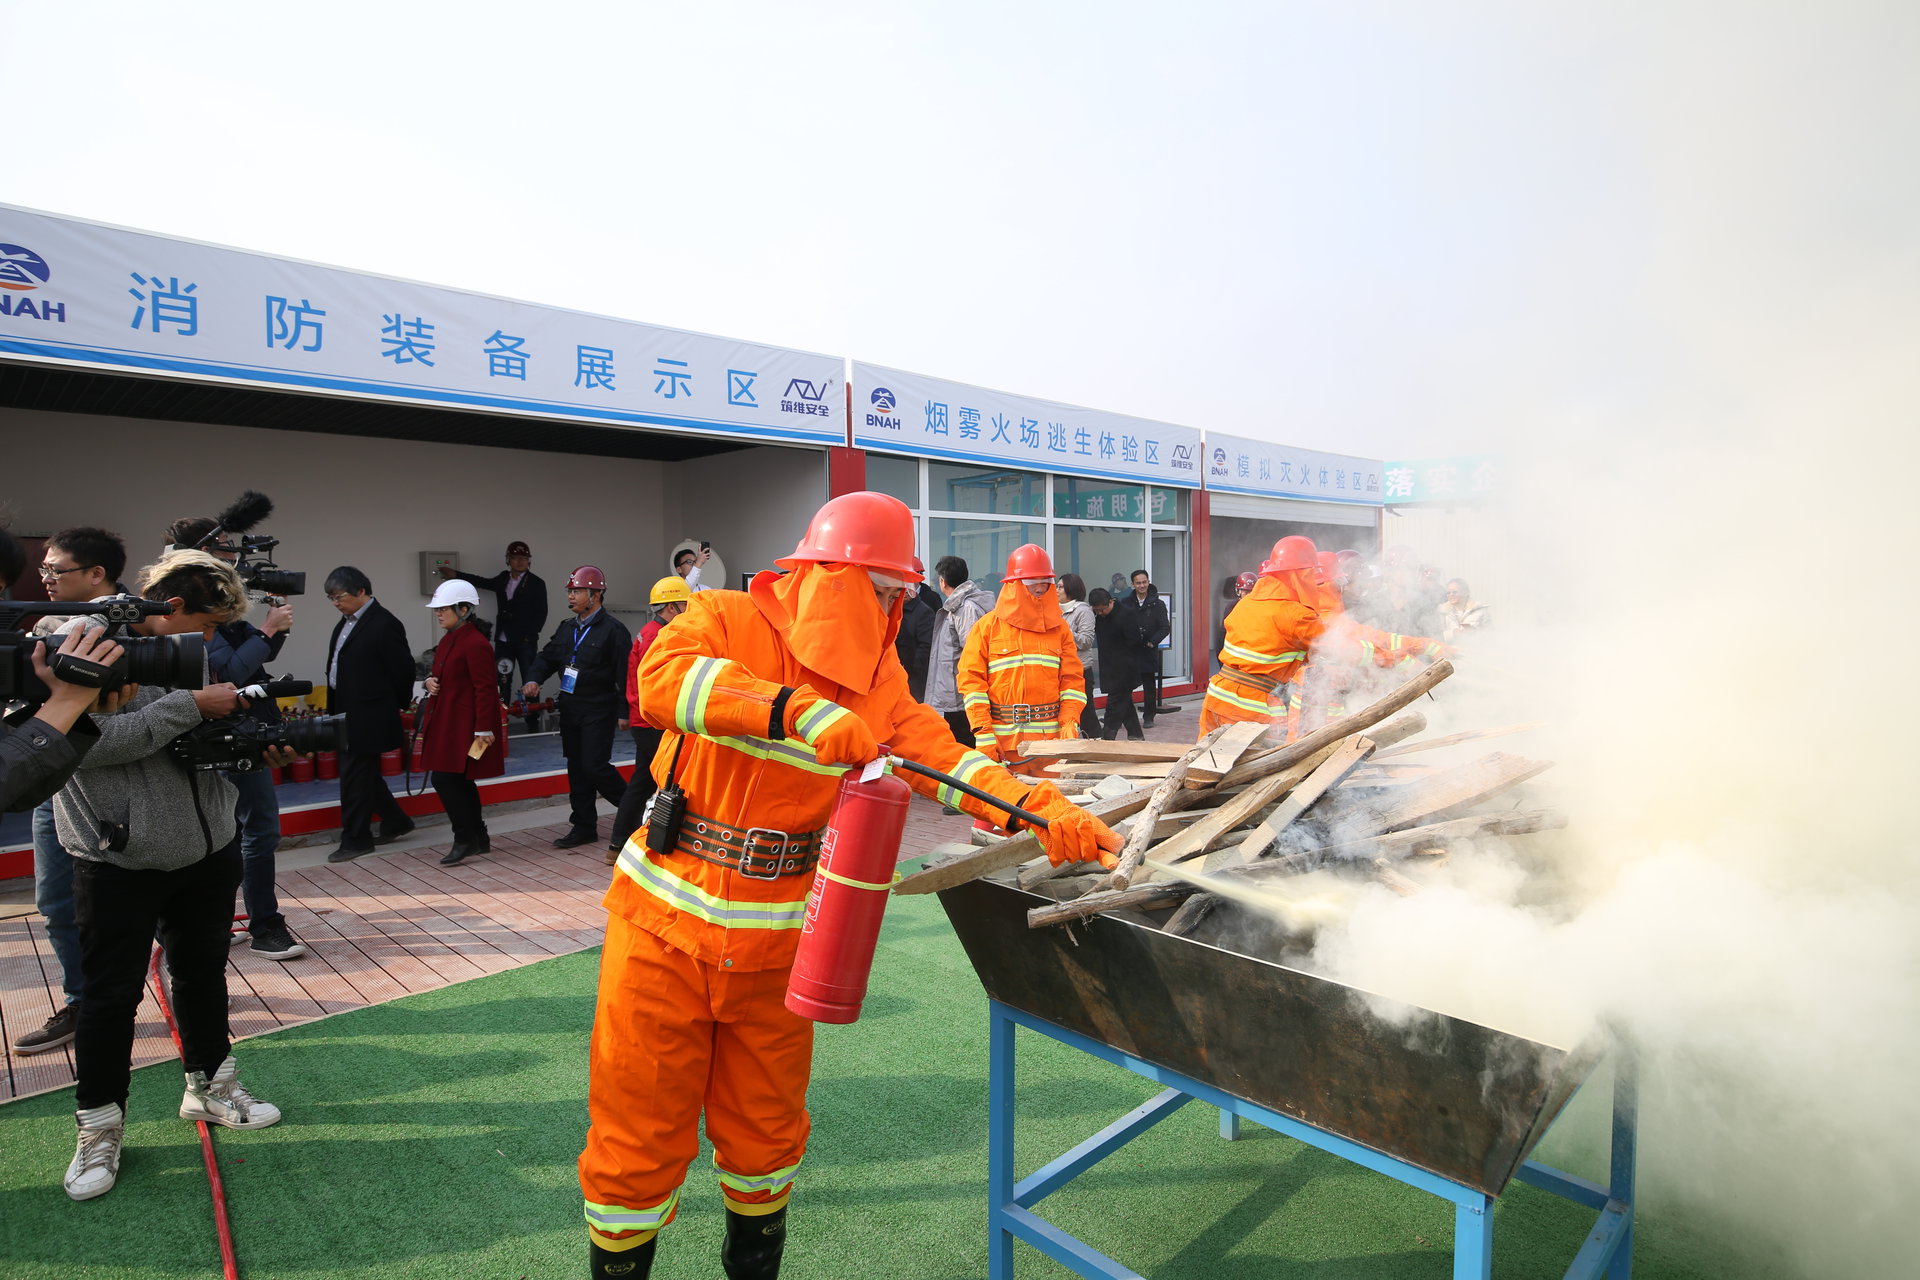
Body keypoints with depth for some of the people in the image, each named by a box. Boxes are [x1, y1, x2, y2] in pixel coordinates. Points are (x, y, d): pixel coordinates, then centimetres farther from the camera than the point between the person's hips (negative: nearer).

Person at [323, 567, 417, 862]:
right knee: (364, 775, 16)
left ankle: (356, 839, 11)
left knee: (355, 777, -1)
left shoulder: (384, 625, -16)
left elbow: (403, 671, -13)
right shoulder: (346, 622, 11)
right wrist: (334, 710, 13)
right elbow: (338, 669, 17)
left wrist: (398, 706, -2)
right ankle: (395, 821, 30)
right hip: (346, 715, 9)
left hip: (367, 718, -9)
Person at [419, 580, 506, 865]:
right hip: (446, 721, 10)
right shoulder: (448, 639, 13)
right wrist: (430, 681, 3)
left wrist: (484, 729, -21)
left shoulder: (475, 644, -17)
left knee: (444, 778, -10)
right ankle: (479, 839, 23)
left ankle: (465, 840, 1)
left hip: (464, 723, -10)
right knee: (459, 782, 13)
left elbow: (485, 689, -19)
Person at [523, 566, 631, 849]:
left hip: (599, 710, -8)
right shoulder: (566, 628, 12)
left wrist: (623, 713, -16)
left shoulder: (612, 629, -11)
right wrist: (534, 679, -1)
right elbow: (548, 657, 20)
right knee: (576, 768, 11)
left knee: (594, 766, -11)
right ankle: (584, 827, 20)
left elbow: (624, 673, -14)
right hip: (570, 708, 8)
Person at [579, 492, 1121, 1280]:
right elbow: (663, 678, -31)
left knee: (765, 1128, 19)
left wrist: (1047, 814, -20)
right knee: (638, 1132, 9)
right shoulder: (729, 620, -11)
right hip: (667, 922, -3)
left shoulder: (876, 676, 2)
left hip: (776, 939, 4)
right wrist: (802, 712, -42)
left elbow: (944, 759, -6)